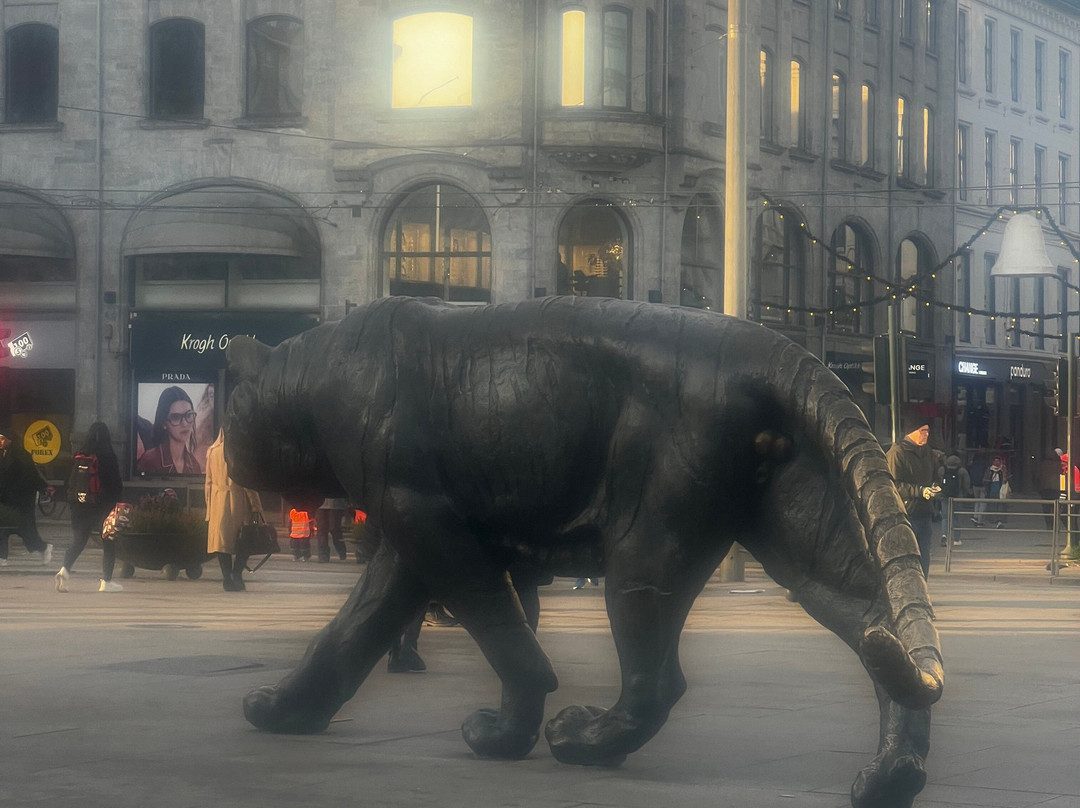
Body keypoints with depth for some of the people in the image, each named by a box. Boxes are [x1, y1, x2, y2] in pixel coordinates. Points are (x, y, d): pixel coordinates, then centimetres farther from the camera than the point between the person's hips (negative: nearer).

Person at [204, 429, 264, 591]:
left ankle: (227, 578, 0)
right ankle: (236, 573, -9)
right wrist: (256, 506, -7)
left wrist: (209, 506, 17)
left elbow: (208, 483, 12)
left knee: (222, 539, 5)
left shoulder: (212, 451, 9)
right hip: (237, 500, -5)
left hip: (217, 501, 5)